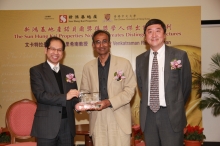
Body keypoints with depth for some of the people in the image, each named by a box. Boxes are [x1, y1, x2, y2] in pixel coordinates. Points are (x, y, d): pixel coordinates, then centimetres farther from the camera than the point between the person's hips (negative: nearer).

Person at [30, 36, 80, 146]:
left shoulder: (69, 71, 13)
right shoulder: (36, 70, -1)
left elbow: (74, 94, 13)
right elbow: (40, 95, -13)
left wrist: (77, 104, -9)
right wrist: (65, 97, -19)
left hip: (67, 125, 4)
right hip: (47, 126, -4)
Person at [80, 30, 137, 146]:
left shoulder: (124, 63, 2)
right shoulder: (88, 67, 10)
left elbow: (130, 89, -2)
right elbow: (84, 92, 14)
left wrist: (110, 102, -13)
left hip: (120, 119, -2)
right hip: (97, 119, 2)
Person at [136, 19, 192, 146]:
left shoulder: (180, 55, -4)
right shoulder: (140, 59, 6)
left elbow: (186, 84, 3)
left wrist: (176, 107, 9)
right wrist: (147, 103, 9)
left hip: (171, 114, -3)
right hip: (148, 115, 3)